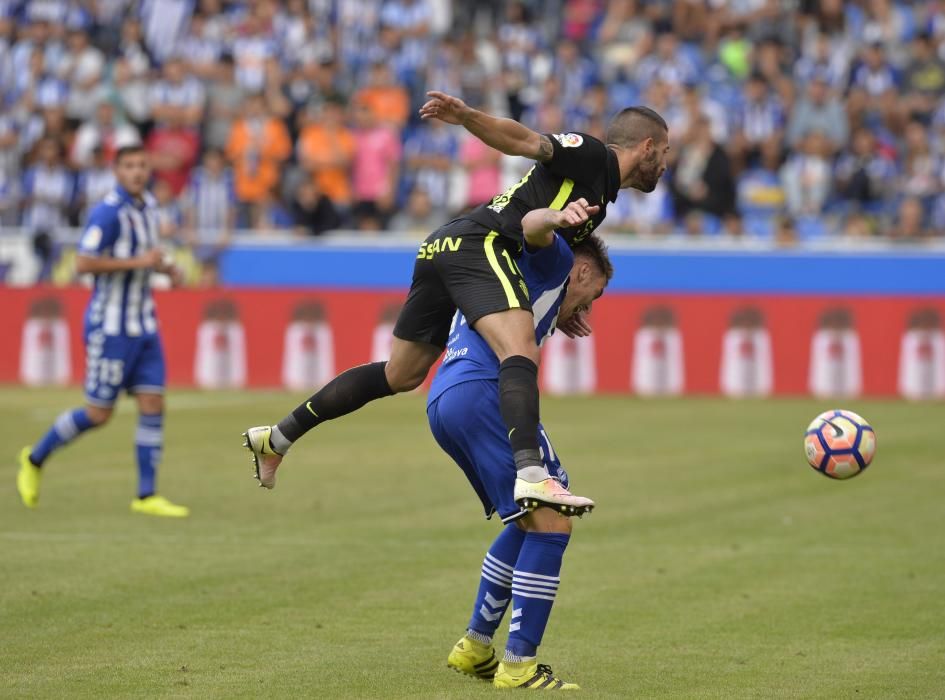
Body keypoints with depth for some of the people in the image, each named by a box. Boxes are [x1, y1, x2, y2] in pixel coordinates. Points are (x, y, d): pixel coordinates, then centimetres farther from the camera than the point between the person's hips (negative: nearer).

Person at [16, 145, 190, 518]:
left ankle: (146, 495, 3)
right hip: (111, 327, -8)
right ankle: (35, 458, 20)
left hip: (143, 326, 8)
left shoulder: (147, 205, 10)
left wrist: (163, 267, 8)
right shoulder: (108, 212, -16)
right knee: (98, 414, -2)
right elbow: (83, 263, -24)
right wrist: (138, 262, -25)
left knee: (153, 406, 0)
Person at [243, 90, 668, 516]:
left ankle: (278, 437, 27)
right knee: (520, 354, -27)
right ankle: (531, 477, -48)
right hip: (478, 245, -10)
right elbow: (522, 140, -15)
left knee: (401, 375, 19)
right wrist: (465, 116, -31)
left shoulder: (600, 194, 26)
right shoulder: (593, 157, -1)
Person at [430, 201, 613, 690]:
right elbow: (532, 226, -13)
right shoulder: (555, 259, 10)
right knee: (551, 523, -10)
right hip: (483, 390, -10)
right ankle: (519, 666, -13)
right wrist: (559, 217, -36)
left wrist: (557, 320, 44)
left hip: (442, 401, 10)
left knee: (529, 523, 22)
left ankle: (474, 647, 24)